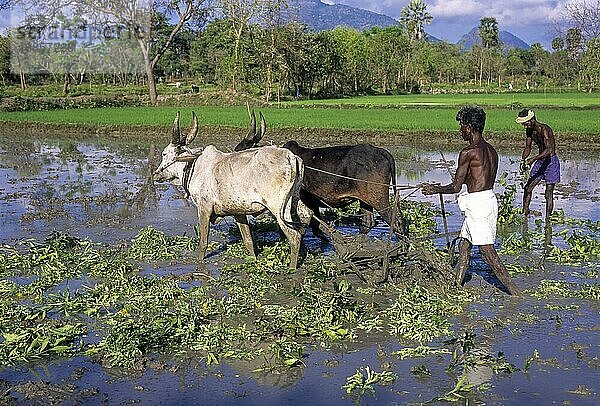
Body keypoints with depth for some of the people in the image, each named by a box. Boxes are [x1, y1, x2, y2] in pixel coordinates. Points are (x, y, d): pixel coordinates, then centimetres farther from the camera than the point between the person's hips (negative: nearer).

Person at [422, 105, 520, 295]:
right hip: (489, 200, 9)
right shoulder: (491, 150, 12)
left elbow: (456, 187, -11)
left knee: (488, 252, -4)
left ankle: (514, 291, -2)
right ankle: (457, 284, 25)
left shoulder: (468, 153, -14)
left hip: (477, 204, -9)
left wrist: (434, 189, 6)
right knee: (464, 245, 18)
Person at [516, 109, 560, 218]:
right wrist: (523, 159, -10)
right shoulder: (529, 131, 1)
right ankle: (524, 214, 12)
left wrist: (533, 159, -40)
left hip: (551, 161, -8)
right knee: (527, 188, 4)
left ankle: (547, 219, 0)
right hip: (540, 161, 8)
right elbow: (528, 147, 10)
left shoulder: (544, 129, -23)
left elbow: (549, 149, -33)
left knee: (549, 193, -5)